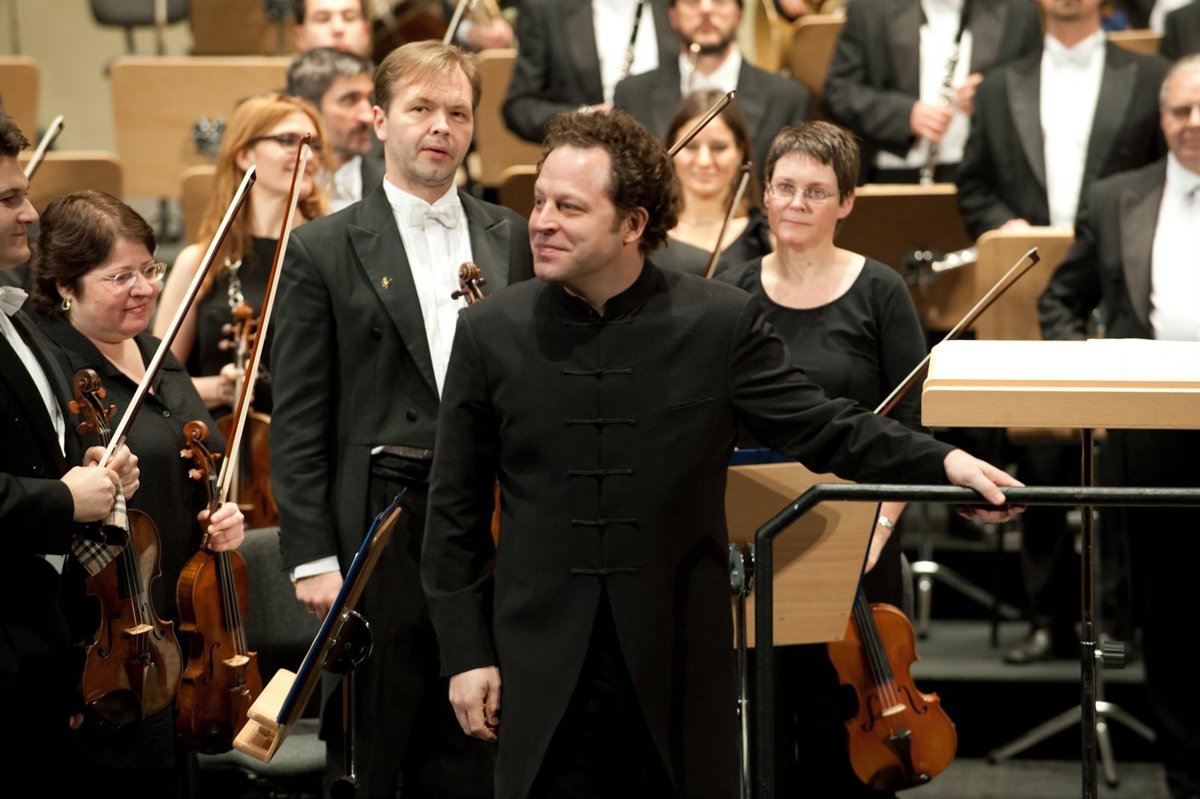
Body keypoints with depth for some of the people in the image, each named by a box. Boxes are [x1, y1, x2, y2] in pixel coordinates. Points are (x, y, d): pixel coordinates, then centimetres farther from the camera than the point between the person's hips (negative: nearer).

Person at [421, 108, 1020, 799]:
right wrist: (466, 652, 2)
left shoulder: (720, 322, -3)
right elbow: (456, 509, 5)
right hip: (544, 659, 0)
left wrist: (943, 462, -15)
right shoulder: (491, 333, -1)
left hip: (681, 659, 0)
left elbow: (822, 428, -1)